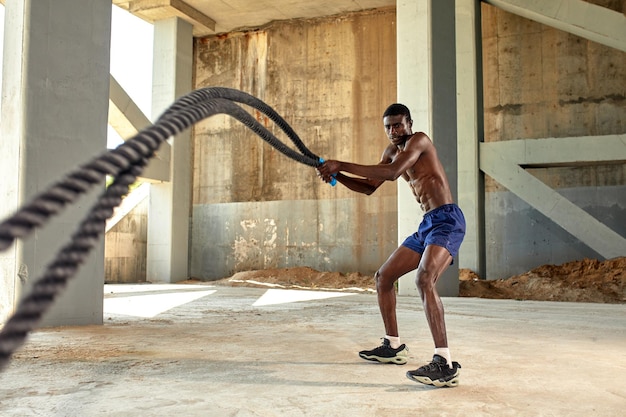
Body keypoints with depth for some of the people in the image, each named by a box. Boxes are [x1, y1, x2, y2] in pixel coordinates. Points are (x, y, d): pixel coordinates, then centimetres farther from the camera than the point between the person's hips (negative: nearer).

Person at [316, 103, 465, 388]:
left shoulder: (419, 140, -10)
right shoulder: (392, 151, 17)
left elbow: (392, 172, -26)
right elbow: (369, 187, 20)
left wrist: (341, 165, -26)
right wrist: (336, 176, 2)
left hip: (447, 220, -10)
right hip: (427, 225, 10)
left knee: (424, 279, -32)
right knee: (383, 277, 13)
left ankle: (445, 364, -32)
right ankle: (393, 347, 25)